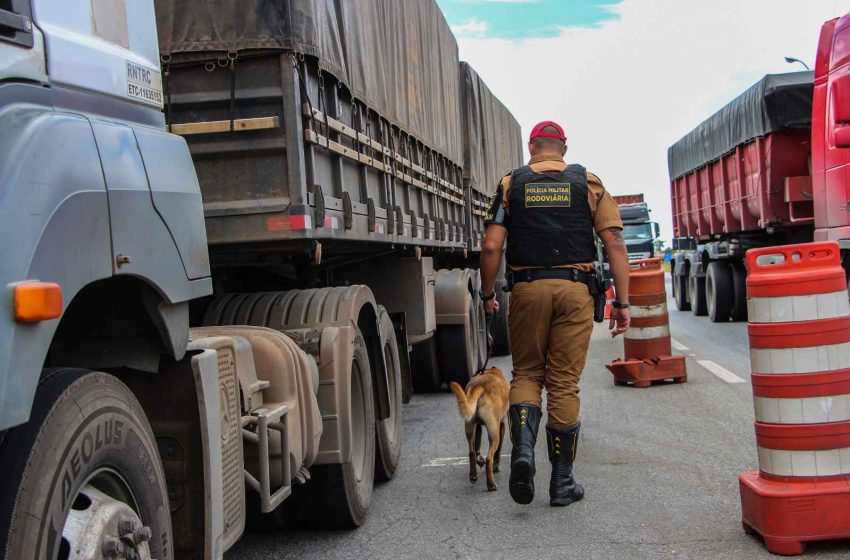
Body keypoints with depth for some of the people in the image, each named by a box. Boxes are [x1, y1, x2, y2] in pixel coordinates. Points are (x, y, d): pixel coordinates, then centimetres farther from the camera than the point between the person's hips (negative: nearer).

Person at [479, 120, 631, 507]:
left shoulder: (511, 184, 8)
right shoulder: (588, 184, 9)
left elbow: (491, 246, -1)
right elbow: (615, 245, 1)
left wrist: (487, 294, 10)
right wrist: (622, 303, 3)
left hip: (528, 289, 0)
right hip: (575, 289, 0)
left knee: (526, 374, 15)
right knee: (564, 384, 6)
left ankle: (523, 446, -11)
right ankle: (562, 482, 12)